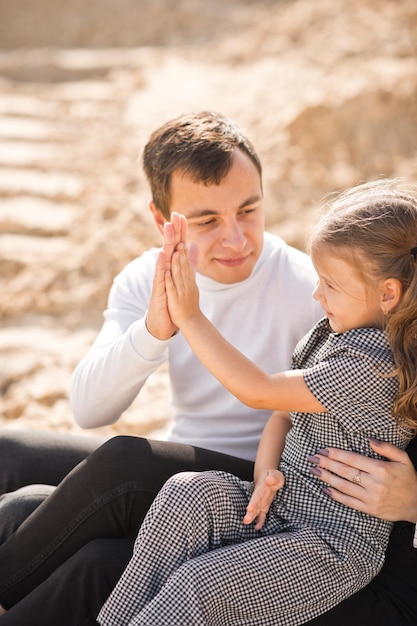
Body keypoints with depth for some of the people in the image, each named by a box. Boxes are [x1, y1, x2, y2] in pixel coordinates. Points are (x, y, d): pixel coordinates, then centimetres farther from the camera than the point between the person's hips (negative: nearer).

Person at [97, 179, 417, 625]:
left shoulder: (375, 364, -24)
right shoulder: (331, 333, 4)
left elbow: (259, 392, -22)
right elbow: (283, 411, 13)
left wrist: (189, 317, -18)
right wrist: (267, 470, -6)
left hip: (334, 542, -8)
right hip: (281, 503, 8)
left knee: (195, 585, -22)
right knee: (187, 492, -18)